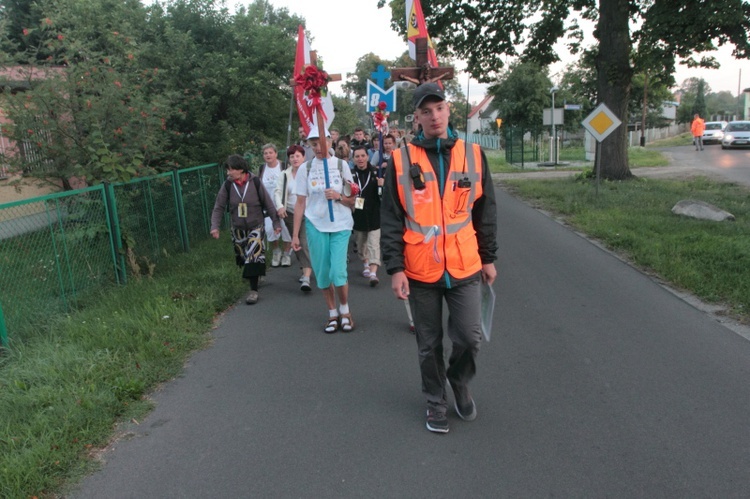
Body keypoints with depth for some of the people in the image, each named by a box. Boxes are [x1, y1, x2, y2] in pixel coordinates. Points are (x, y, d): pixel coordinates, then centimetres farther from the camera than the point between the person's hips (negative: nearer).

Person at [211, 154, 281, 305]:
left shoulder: (255, 182, -13)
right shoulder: (228, 185, -8)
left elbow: (268, 204, -6)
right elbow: (219, 207, -4)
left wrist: (276, 222, -4)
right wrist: (215, 226, -14)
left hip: (256, 227, -3)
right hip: (238, 229, 3)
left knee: (254, 257, -11)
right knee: (243, 258, 14)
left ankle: (254, 290, -6)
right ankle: (255, 276, 39)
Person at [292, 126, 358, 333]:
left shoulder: (341, 165, 3)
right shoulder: (305, 168, 3)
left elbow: (353, 200, 6)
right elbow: (300, 203, 4)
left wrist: (339, 196, -15)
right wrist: (295, 234, 1)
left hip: (340, 225, -1)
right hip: (315, 225, 1)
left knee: (338, 271, -10)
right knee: (322, 273, 5)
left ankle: (345, 311, 15)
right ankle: (332, 313, 23)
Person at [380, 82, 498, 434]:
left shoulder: (473, 155, 3)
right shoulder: (401, 161, -2)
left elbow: (485, 211, 9)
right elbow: (391, 219, -3)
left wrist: (488, 258, 10)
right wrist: (395, 268, -8)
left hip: (464, 267, 1)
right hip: (420, 271, -1)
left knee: (469, 338, 3)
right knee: (429, 345, 12)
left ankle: (459, 382, 35)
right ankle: (435, 401, 34)